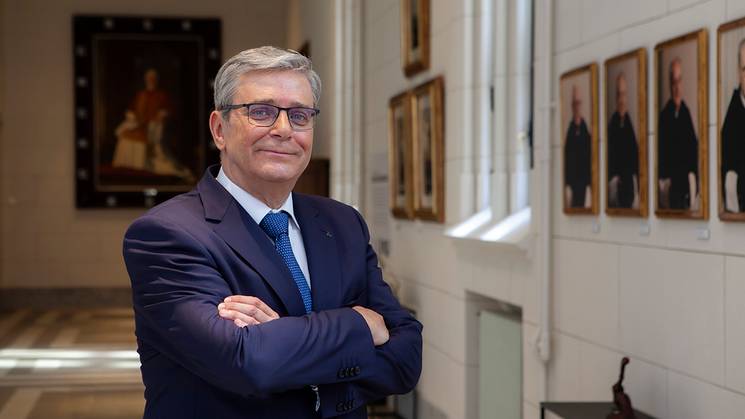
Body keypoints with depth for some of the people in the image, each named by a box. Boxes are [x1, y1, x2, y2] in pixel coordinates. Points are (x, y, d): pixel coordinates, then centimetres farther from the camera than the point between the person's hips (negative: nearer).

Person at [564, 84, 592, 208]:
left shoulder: (586, 132, -4)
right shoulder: (570, 131, 5)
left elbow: (589, 161, -6)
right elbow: (566, 160, 4)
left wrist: (589, 188, -12)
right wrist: (567, 187, -3)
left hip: (584, 184, -3)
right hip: (571, 183, 3)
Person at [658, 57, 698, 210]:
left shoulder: (686, 112, 6)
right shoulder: (664, 114, 1)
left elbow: (693, 146, 9)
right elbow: (660, 149, 1)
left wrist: (692, 173, -2)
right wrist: (663, 179, -7)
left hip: (685, 176, 2)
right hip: (668, 178, -2)